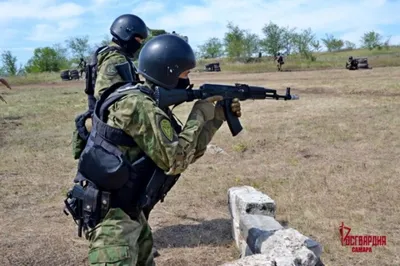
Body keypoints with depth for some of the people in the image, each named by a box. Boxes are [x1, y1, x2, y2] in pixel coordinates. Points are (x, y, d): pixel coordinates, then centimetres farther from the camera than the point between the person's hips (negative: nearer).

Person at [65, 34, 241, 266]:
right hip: (110, 214, -10)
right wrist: (200, 115, -12)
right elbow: (176, 161, -22)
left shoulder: (153, 104, 8)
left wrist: (218, 116, 7)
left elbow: (188, 151, 14)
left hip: (129, 211, 10)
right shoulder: (137, 105, -22)